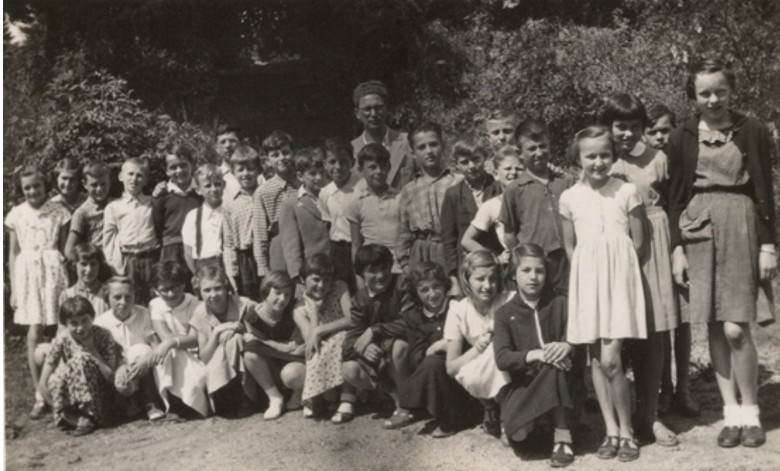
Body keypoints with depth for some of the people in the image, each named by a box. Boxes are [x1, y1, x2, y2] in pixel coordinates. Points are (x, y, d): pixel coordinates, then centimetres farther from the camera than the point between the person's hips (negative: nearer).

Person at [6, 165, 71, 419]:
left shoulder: (58, 212, 1)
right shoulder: (15, 215, 7)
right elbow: (13, 253, 10)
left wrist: (71, 282, -1)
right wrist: (13, 290, 7)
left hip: (53, 271, -1)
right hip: (27, 273, 1)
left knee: (53, 332, 1)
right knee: (34, 334, -5)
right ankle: (40, 396, 0)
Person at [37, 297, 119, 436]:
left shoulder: (103, 336, -15)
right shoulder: (62, 341, -11)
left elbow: (111, 377, -19)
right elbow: (43, 384, -11)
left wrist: (92, 349, -22)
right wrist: (61, 410, -16)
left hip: (100, 397, -2)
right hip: (72, 396, 2)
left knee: (80, 358, -27)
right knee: (54, 381, -30)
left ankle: (88, 416, -17)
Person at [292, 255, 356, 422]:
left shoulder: (340, 289, -1)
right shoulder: (301, 308, 0)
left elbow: (352, 319, -17)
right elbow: (311, 342, -13)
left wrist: (319, 331, -20)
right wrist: (314, 311, -13)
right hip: (319, 360, 1)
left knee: (343, 339, -37)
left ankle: (347, 400, -28)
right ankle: (315, 394, 6)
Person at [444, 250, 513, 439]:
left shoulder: (510, 301, -15)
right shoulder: (459, 311, -10)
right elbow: (451, 368, -10)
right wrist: (476, 349, -26)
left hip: (510, 374, -1)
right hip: (483, 377, 1)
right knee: (470, 378, -32)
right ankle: (490, 408, 3)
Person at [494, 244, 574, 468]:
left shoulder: (560, 304, 3)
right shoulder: (505, 313, 1)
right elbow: (502, 359, -13)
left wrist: (566, 346, -30)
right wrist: (536, 354, -30)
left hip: (560, 382, 0)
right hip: (523, 384, 0)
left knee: (554, 365, -35)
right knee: (515, 430, -28)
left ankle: (562, 436, -24)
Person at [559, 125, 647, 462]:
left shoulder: (627, 191, -2)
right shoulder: (569, 198, 4)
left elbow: (638, 241, 4)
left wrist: (614, 266, 3)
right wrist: (587, 272, 4)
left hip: (619, 276, -3)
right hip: (587, 279, 3)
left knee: (610, 359, -10)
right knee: (596, 358, 6)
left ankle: (626, 430, 8)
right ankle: (611, 430, 17)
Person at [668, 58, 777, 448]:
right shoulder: (681, 138, 7)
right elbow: (675, 197, 8)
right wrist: (677, 248, 2)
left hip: (740, 225, -2)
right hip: (698, 227, 2)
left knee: (735, 328, -8)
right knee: (714, 328, 4)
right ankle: (731, 413, 15)